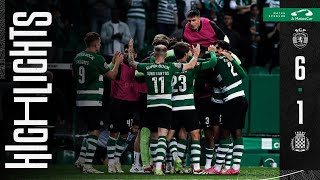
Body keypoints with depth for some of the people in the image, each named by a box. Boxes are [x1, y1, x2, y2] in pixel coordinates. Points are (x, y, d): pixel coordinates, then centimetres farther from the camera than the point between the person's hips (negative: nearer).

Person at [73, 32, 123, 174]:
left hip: (80, 100, 8)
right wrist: (117, 63, 15)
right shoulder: (97, 59, -13)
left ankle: (81, 160, 14)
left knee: (92, 131, 19)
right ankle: (87, 165, -5)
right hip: (93, 101, -8)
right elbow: (112, 75, -3)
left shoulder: (78, 57, 8)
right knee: (94, 132, -2)